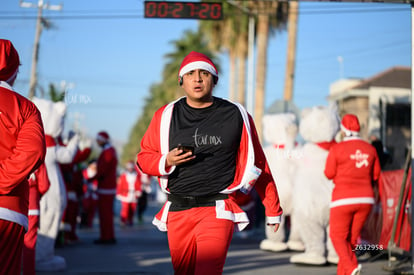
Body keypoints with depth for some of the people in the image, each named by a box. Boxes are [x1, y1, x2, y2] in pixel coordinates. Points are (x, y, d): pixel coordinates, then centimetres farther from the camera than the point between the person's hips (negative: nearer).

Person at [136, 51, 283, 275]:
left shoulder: (236, 116, 5)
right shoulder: (166, 116, 8)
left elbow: (258, 164, 10)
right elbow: (144, 157, 15)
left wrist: (273, 209, 12)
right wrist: (166, 161, -8)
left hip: (217, 211, -3)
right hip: (178, 212, 3)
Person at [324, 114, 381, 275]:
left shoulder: (337, 149, -10)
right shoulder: (370, 149, 3)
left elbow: (329, 174, -3)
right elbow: (376, 175, 10)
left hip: (344, 199, -4)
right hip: (365, 199, 4)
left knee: (338, 236, 4)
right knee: (352, 237, 14)